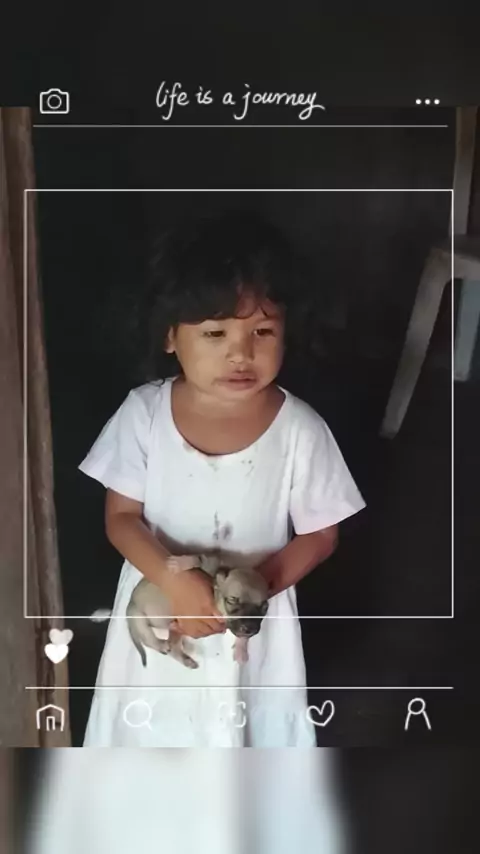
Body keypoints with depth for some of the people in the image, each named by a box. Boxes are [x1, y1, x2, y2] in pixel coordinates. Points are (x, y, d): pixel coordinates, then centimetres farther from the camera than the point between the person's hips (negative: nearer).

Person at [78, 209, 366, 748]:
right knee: (152, 726, 26)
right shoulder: (144, 413, -18)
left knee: (247, 731, 22)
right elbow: (121, 517, -10)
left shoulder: (299, 430, -21)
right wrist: (173, 578, -27)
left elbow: (319, 536, -10)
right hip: (159, 607, 2)